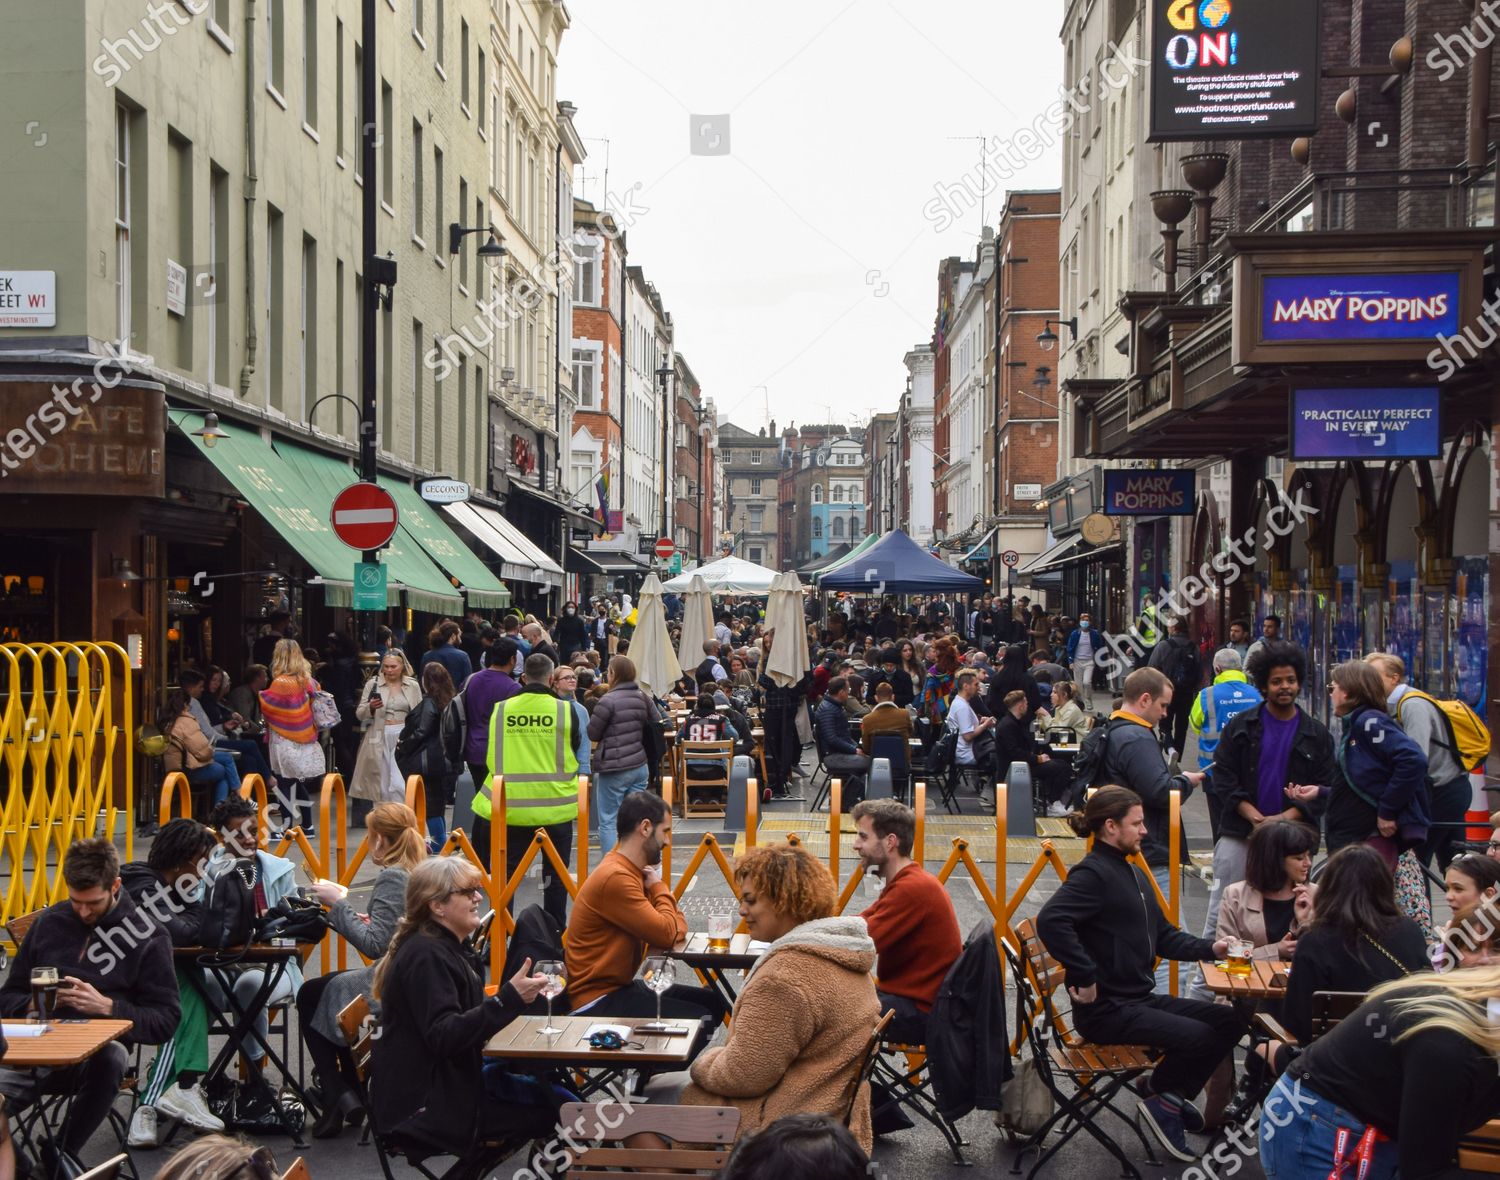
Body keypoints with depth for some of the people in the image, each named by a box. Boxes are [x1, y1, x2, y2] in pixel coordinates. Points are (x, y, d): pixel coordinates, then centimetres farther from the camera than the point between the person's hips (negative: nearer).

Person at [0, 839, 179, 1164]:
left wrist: (107, 1006, -13)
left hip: (100, 1049, -2)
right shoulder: (49, 923, 16)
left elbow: (165, 1021, 2)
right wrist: (36, 1003, -2)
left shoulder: (149, 937, 5)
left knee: (109, 1058, -39)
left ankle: (63, 1156, -18)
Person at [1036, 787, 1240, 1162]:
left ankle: (1171, 1094, 15)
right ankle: (1160, 1098, 4)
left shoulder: (1133, 874, 16)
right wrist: (1085, 977, -28)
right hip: (1106, 1009, -10)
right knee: (1198, 1036, -23)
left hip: (1141, 998, 10)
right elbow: (1050, 921, -32)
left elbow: (1164, 936, 20)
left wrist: (1210, 949, 4)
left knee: (1229, 1021, 5)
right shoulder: (1093, 873, -16)